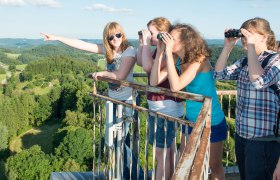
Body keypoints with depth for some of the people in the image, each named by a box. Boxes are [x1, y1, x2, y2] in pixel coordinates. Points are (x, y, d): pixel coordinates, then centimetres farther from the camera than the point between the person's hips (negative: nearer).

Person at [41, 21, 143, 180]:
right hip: (112, 99, 7)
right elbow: (81, 45, 2)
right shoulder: (107, 50, 4)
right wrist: (56, 38, 0)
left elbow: (120, 75, -26)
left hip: (126, 101, -7)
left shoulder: (130, 51, -14)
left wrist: (102, 73, -11)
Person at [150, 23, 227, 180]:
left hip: (212, 122, -6)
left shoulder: (199, 60, -23)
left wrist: (168, 53, -34)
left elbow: (175, 86, -35)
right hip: (191, 118, 6)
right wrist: (160, 53, -16)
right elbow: (154, 81, -10)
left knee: (215, 166, 12)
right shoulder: (177, 60, -5)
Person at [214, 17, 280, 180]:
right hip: (241, 134, 7)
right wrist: (228, 46, 0)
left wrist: (251, 46, -24)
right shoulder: (245, 61, 8)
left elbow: (258, 81, -29)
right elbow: (220, 74, 8)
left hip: (264, 139, -7)